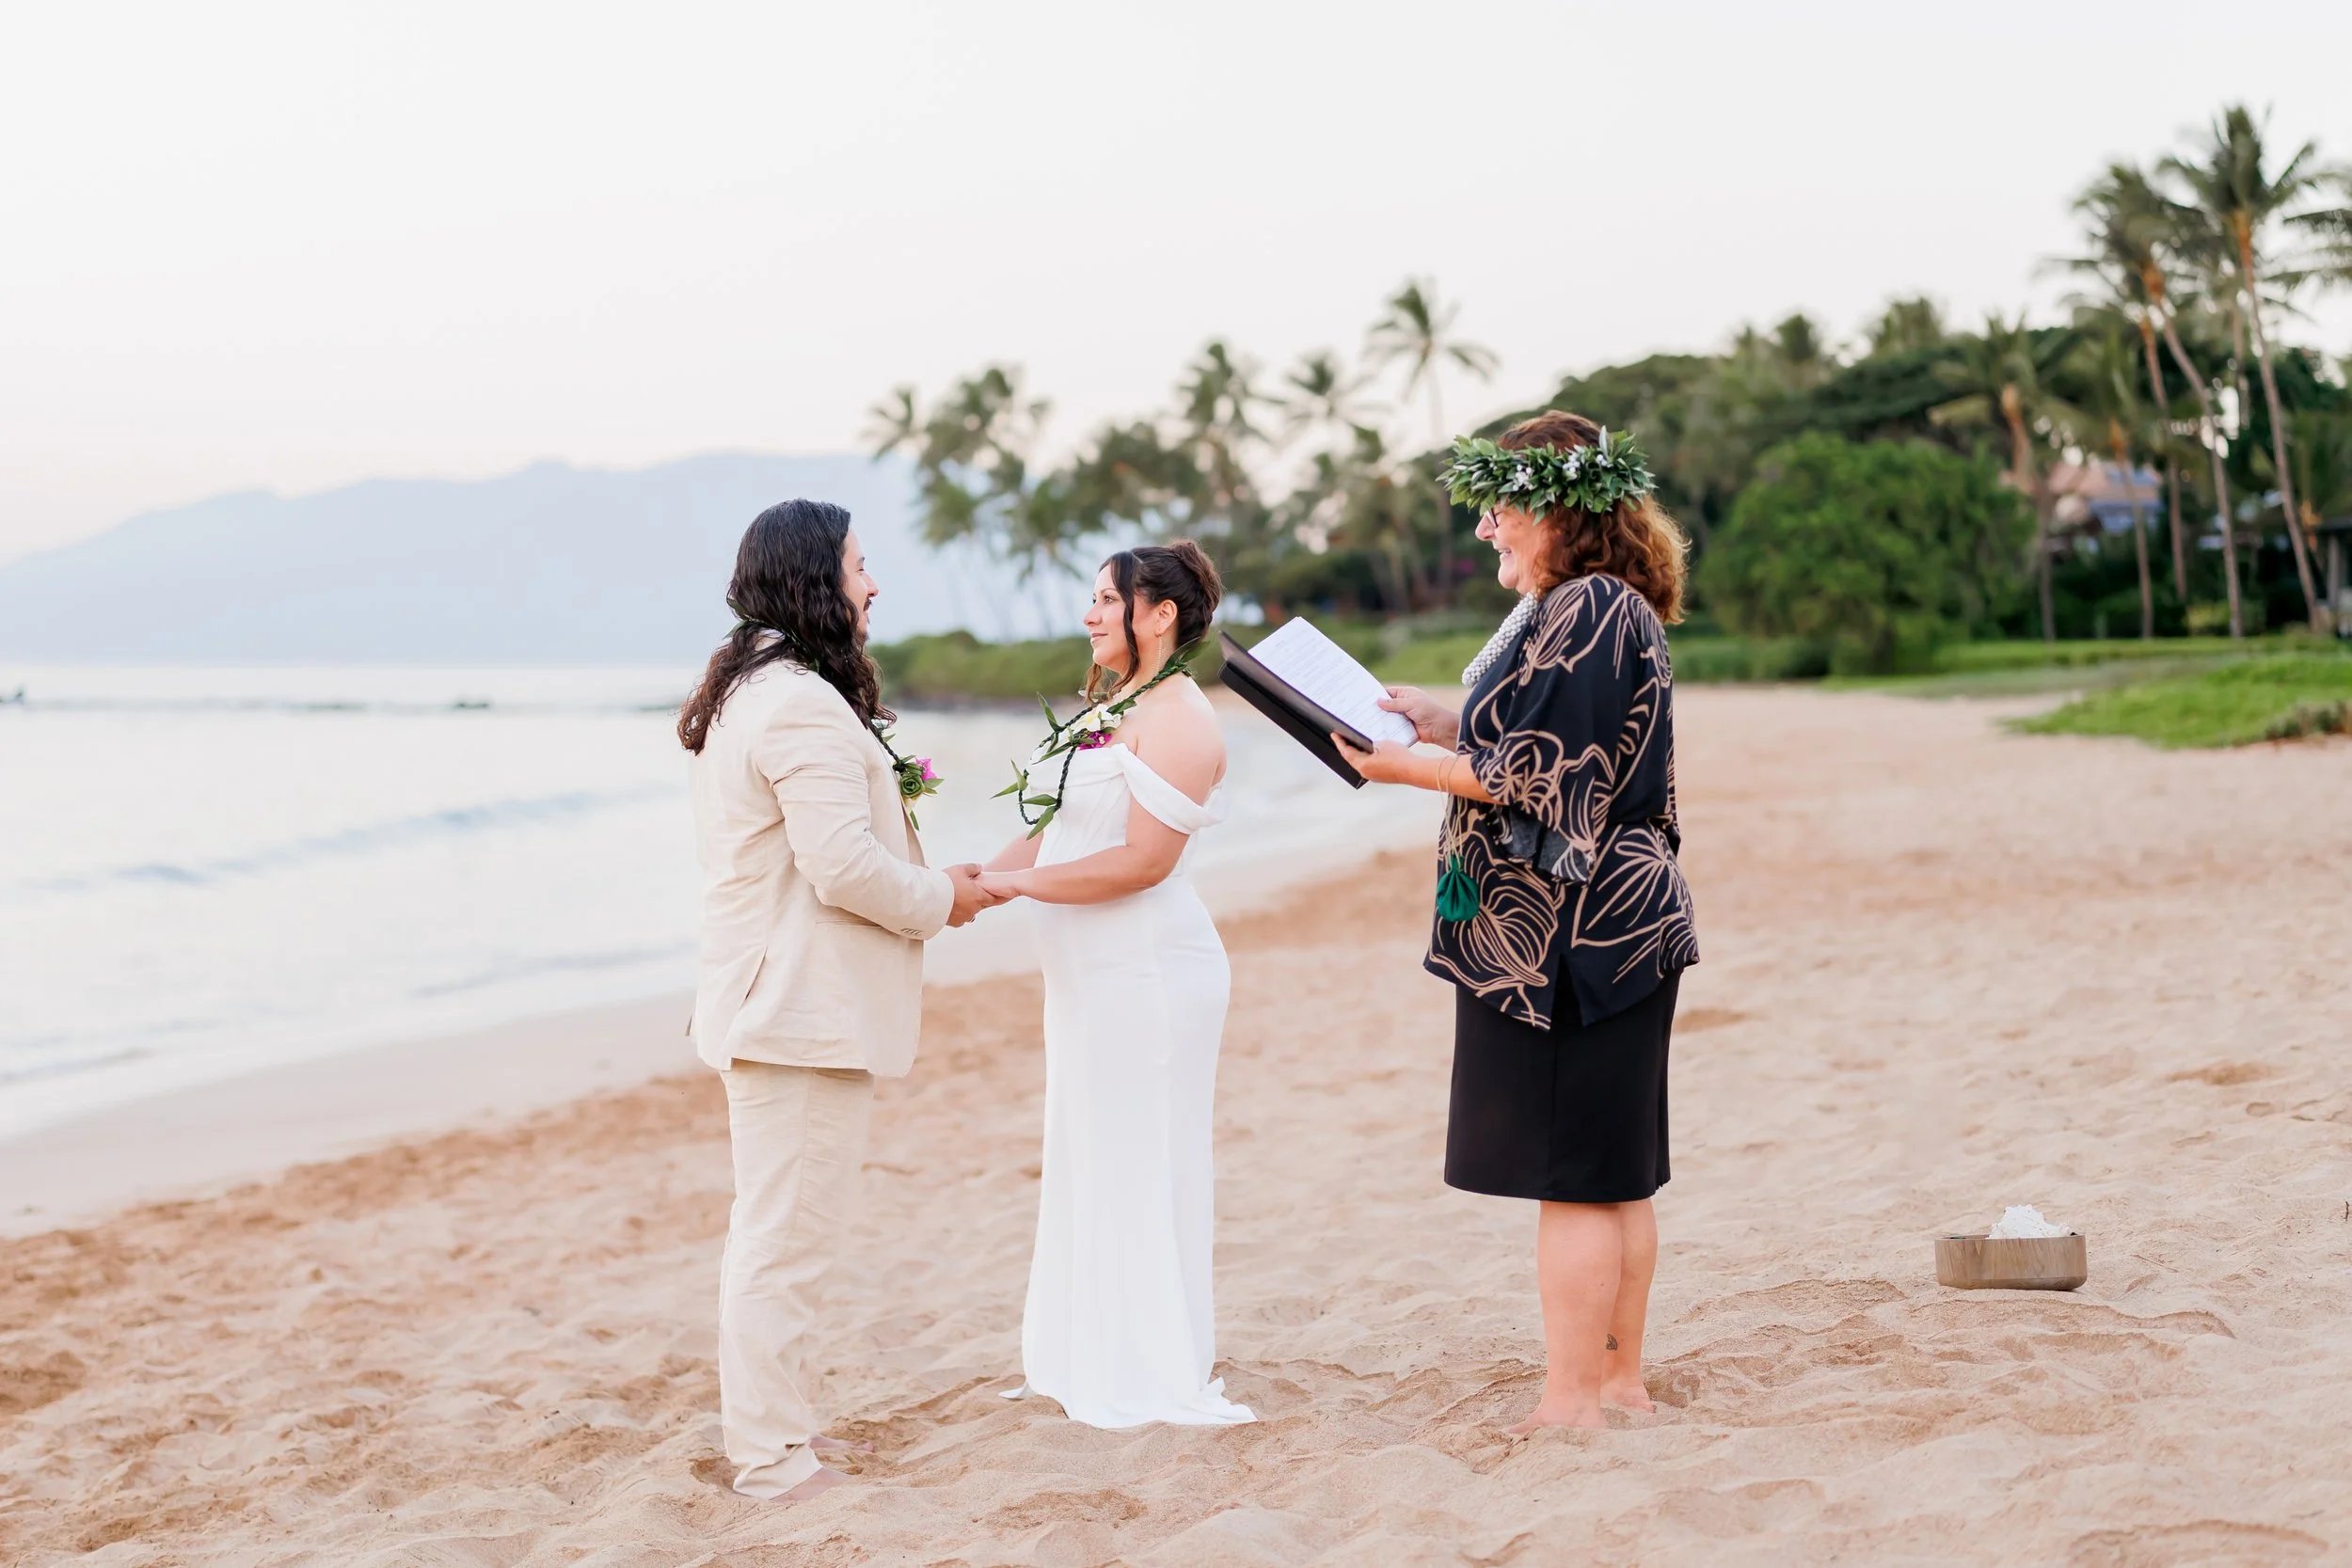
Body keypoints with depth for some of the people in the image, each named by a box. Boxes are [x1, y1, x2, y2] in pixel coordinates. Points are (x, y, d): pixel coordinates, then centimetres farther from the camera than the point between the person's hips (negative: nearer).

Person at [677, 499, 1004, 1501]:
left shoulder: (740, 694, 15)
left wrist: (922, 879, 16)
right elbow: (844, 867, -23)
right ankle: (771, 1458, 1)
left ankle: (768, 1424, 29)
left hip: (763, 998, 11)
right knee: (787, 1237, -5)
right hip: (805, 1010, -11)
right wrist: (940, 899, -6)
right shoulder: (805, 706, -20)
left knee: (773, 1230, 19)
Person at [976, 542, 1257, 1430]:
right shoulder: (1105, 711, 16)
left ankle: (1164, 1376, 9)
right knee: (1089, 1163, 14)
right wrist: (978, 880, -1)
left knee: (1145, 1166, -2)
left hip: (1151, 975, -9)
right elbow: (1053, 832, 15)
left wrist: (1011, 884, -19)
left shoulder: (1177, 719, -14)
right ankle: (1094, 1362, 23)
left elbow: (1143, 859, -21)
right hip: (1089, 976, 9)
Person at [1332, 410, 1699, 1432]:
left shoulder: (1585, 613, -17)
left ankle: (1571, 1402, 1)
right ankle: (1620, 1378, 21)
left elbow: (1542, 779, -20)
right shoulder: (1608, 609, 15)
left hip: (1567, 932, -11)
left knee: (1572, 1176, -4)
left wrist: (1414, 768, -11)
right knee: (1616, 1174, 13)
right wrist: (1445, 724, 14)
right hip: (1613, 924, 11)